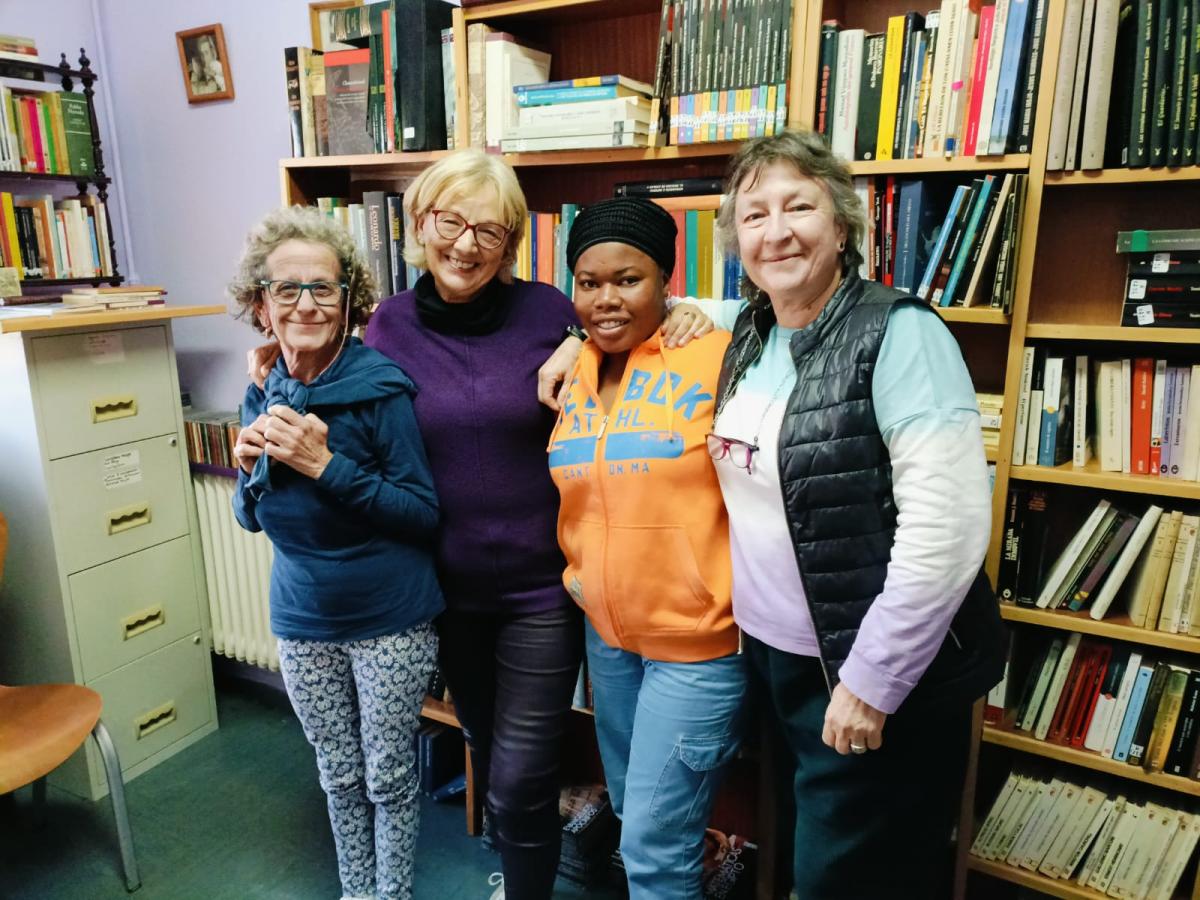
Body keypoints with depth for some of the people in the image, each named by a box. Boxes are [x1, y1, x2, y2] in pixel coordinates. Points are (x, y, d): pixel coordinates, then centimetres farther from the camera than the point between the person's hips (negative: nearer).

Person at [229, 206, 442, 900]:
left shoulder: (381, 387, -17)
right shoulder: (264, 393, -1)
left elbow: (425, 513, -18)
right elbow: (252, 518, 9)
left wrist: (325, 464, -26)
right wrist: (255, 464, -13)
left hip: (391, 621, -4)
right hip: (303, 620, 5)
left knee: (388, 777, 14)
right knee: (339, 777, 21)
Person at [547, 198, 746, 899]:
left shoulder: (717, 358, -16)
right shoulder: (569, 374, 4)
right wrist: (577, 571, 11)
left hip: (701, 637, -6)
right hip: (606, 633, 7)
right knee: (634, 816, 23)